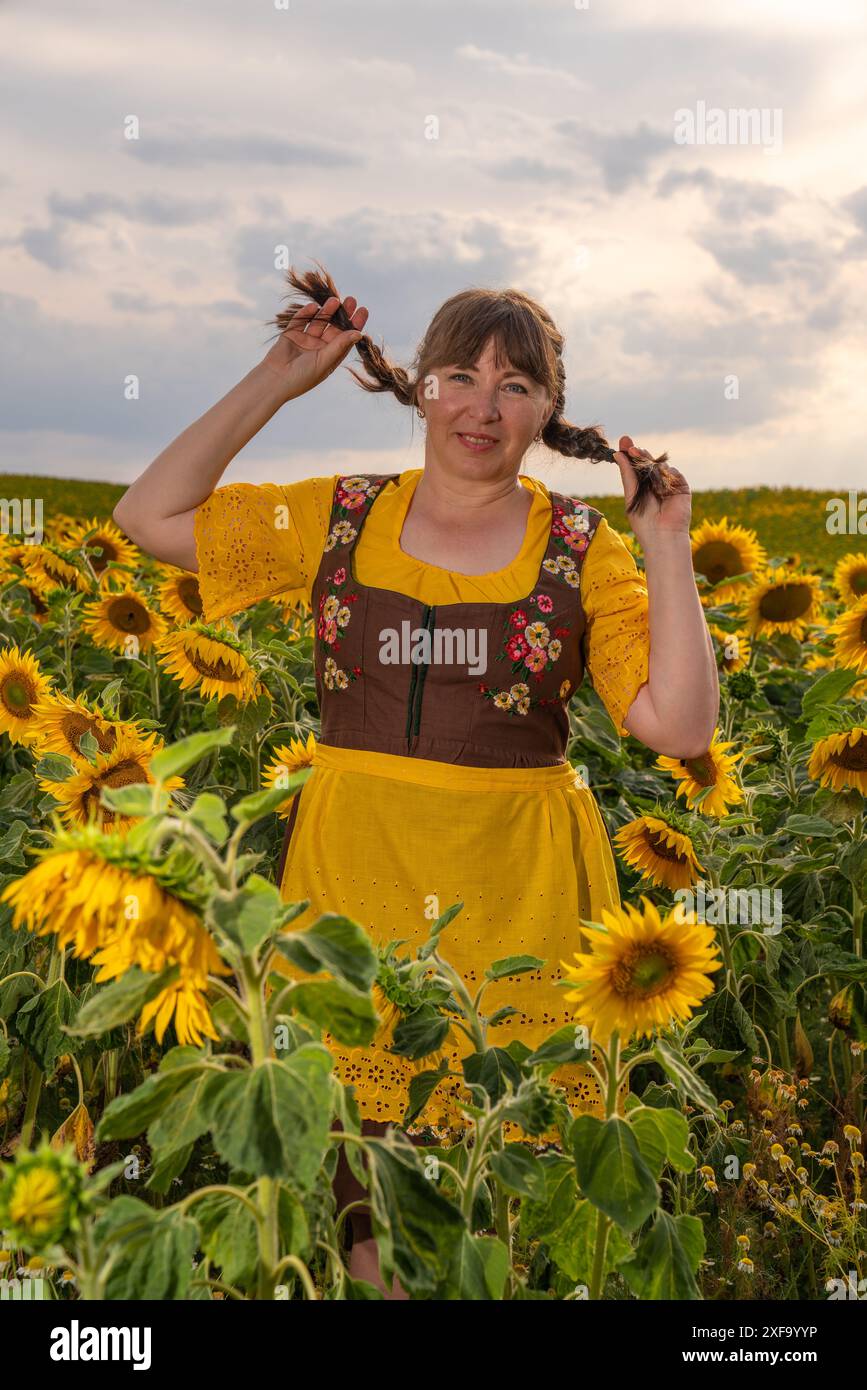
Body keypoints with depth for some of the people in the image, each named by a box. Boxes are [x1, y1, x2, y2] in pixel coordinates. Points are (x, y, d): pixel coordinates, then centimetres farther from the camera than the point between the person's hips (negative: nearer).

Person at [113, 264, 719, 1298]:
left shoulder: (581, 550, 2)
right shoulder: (338, 518, 6)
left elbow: (679, 728, -5)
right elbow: (148, 517, 7)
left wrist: (666, 549, -8)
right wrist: (272, 384, 3)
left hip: (518, 891, -1)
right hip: (353, 872, 1)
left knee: (516, 1157, 4)